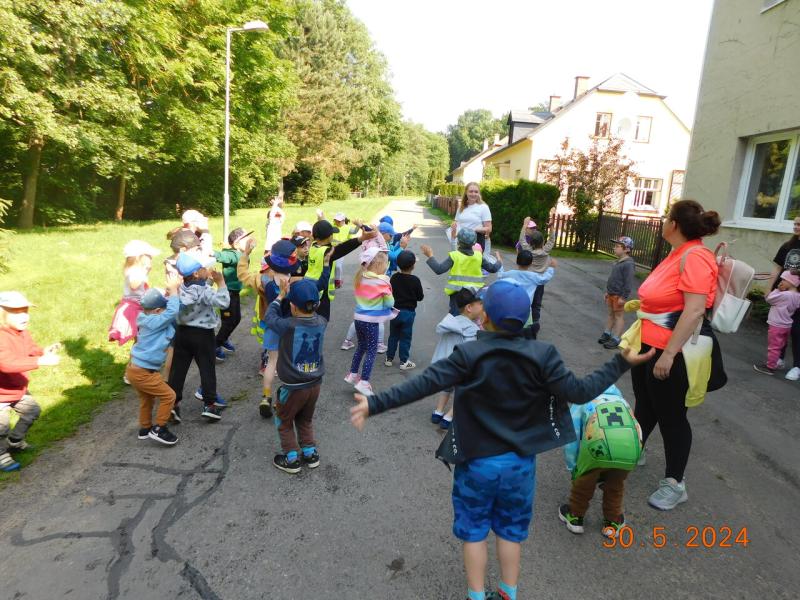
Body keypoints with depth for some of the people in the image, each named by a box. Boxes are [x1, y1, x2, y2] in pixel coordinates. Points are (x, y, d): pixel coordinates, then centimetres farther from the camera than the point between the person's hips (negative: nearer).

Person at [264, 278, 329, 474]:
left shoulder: (288, 326, -22)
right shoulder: (322, 322, -10)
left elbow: (269, 317, -3)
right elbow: (312, 312, 12)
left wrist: (281, 295, 8)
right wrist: (294, 291, 7)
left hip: (293, 387, -5)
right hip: (315, 384, 5)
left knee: (284, 422, 19)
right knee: (306, 420, 26)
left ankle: (291, 459, 22)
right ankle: (310, 454, 30)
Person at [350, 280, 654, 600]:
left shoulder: (468, 354, -19)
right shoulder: (543, 354, -14)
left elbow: (424, 384, -25)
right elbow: (578, 392, -11)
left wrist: (375, 404, -23)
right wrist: (621, 362, -2)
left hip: (476, 462, -2)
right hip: (520, 462, 3)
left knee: (474, 531, 19)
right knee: (511, 529, 23)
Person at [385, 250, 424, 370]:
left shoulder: (394, 278, -4)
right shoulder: (415, 280, -15)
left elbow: (390, 292, 5)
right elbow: (420, 297, -8)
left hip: (395, 311, 4)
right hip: (408, 312, -3)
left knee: (393, 336, 15)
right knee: (405, 337, 5)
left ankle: (389, 358, 23)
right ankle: (404, 362, 11)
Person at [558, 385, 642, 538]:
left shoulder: (581, 402, 33)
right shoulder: (621, 400, 41)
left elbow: (571, 441, 28)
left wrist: (573, 470, 40)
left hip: (599, 444, -2)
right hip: (631, 445, 3)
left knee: (584, 479, 26)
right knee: (615, 484, 31)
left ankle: (575, 516, 42)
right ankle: (613, 521, 44)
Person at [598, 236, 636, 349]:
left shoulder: (628, 264, -19)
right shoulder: (617, 262, 10)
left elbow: (629, 282, -21)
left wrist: (623, 297, -22)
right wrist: (607, 291, 21)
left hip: (619, 295, -9)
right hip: (611, 293, 9)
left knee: (618, 316, 0)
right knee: (611, 314, 17)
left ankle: (615, 339, 4)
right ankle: (606, 334, 26)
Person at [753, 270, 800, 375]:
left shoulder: (784, 295, -24)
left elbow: (768, 299, -15)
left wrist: (777, 289, -6)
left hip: (777, 326, -9)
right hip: (787, 326, 9)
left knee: (773, 347, 0)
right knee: (780, 347, 18)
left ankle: (770, 367, 7)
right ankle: (771, 363, 29)